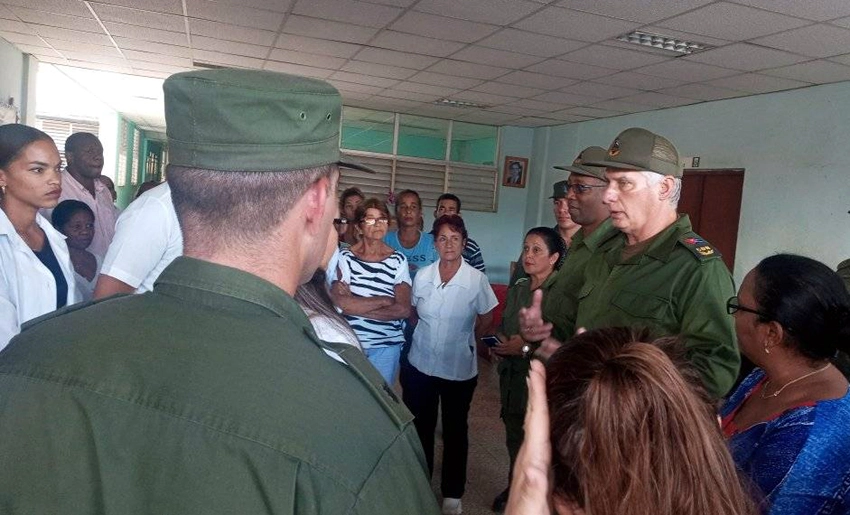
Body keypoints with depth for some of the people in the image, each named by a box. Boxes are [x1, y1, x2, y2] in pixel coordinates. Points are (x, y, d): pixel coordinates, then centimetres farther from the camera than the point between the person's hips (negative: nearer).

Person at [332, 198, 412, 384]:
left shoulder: (398, 260, -1)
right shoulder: (345, 257, -5)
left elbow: (404, 309, -9)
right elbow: (341, 303, -16)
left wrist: (356, 306, -12)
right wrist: (385, 300, -10)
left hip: (387, 344, 1)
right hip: (351, 342, -1)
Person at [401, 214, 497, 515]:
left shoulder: (477, 280, -14)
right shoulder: (422, 276, -6)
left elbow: (486, 320, 0)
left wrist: (465, 342, 8)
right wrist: (429, 337, 9)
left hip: (460, 369, -2)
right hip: (420, 365, 3)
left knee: (455, 430, 13)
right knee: (420, 426, 16)